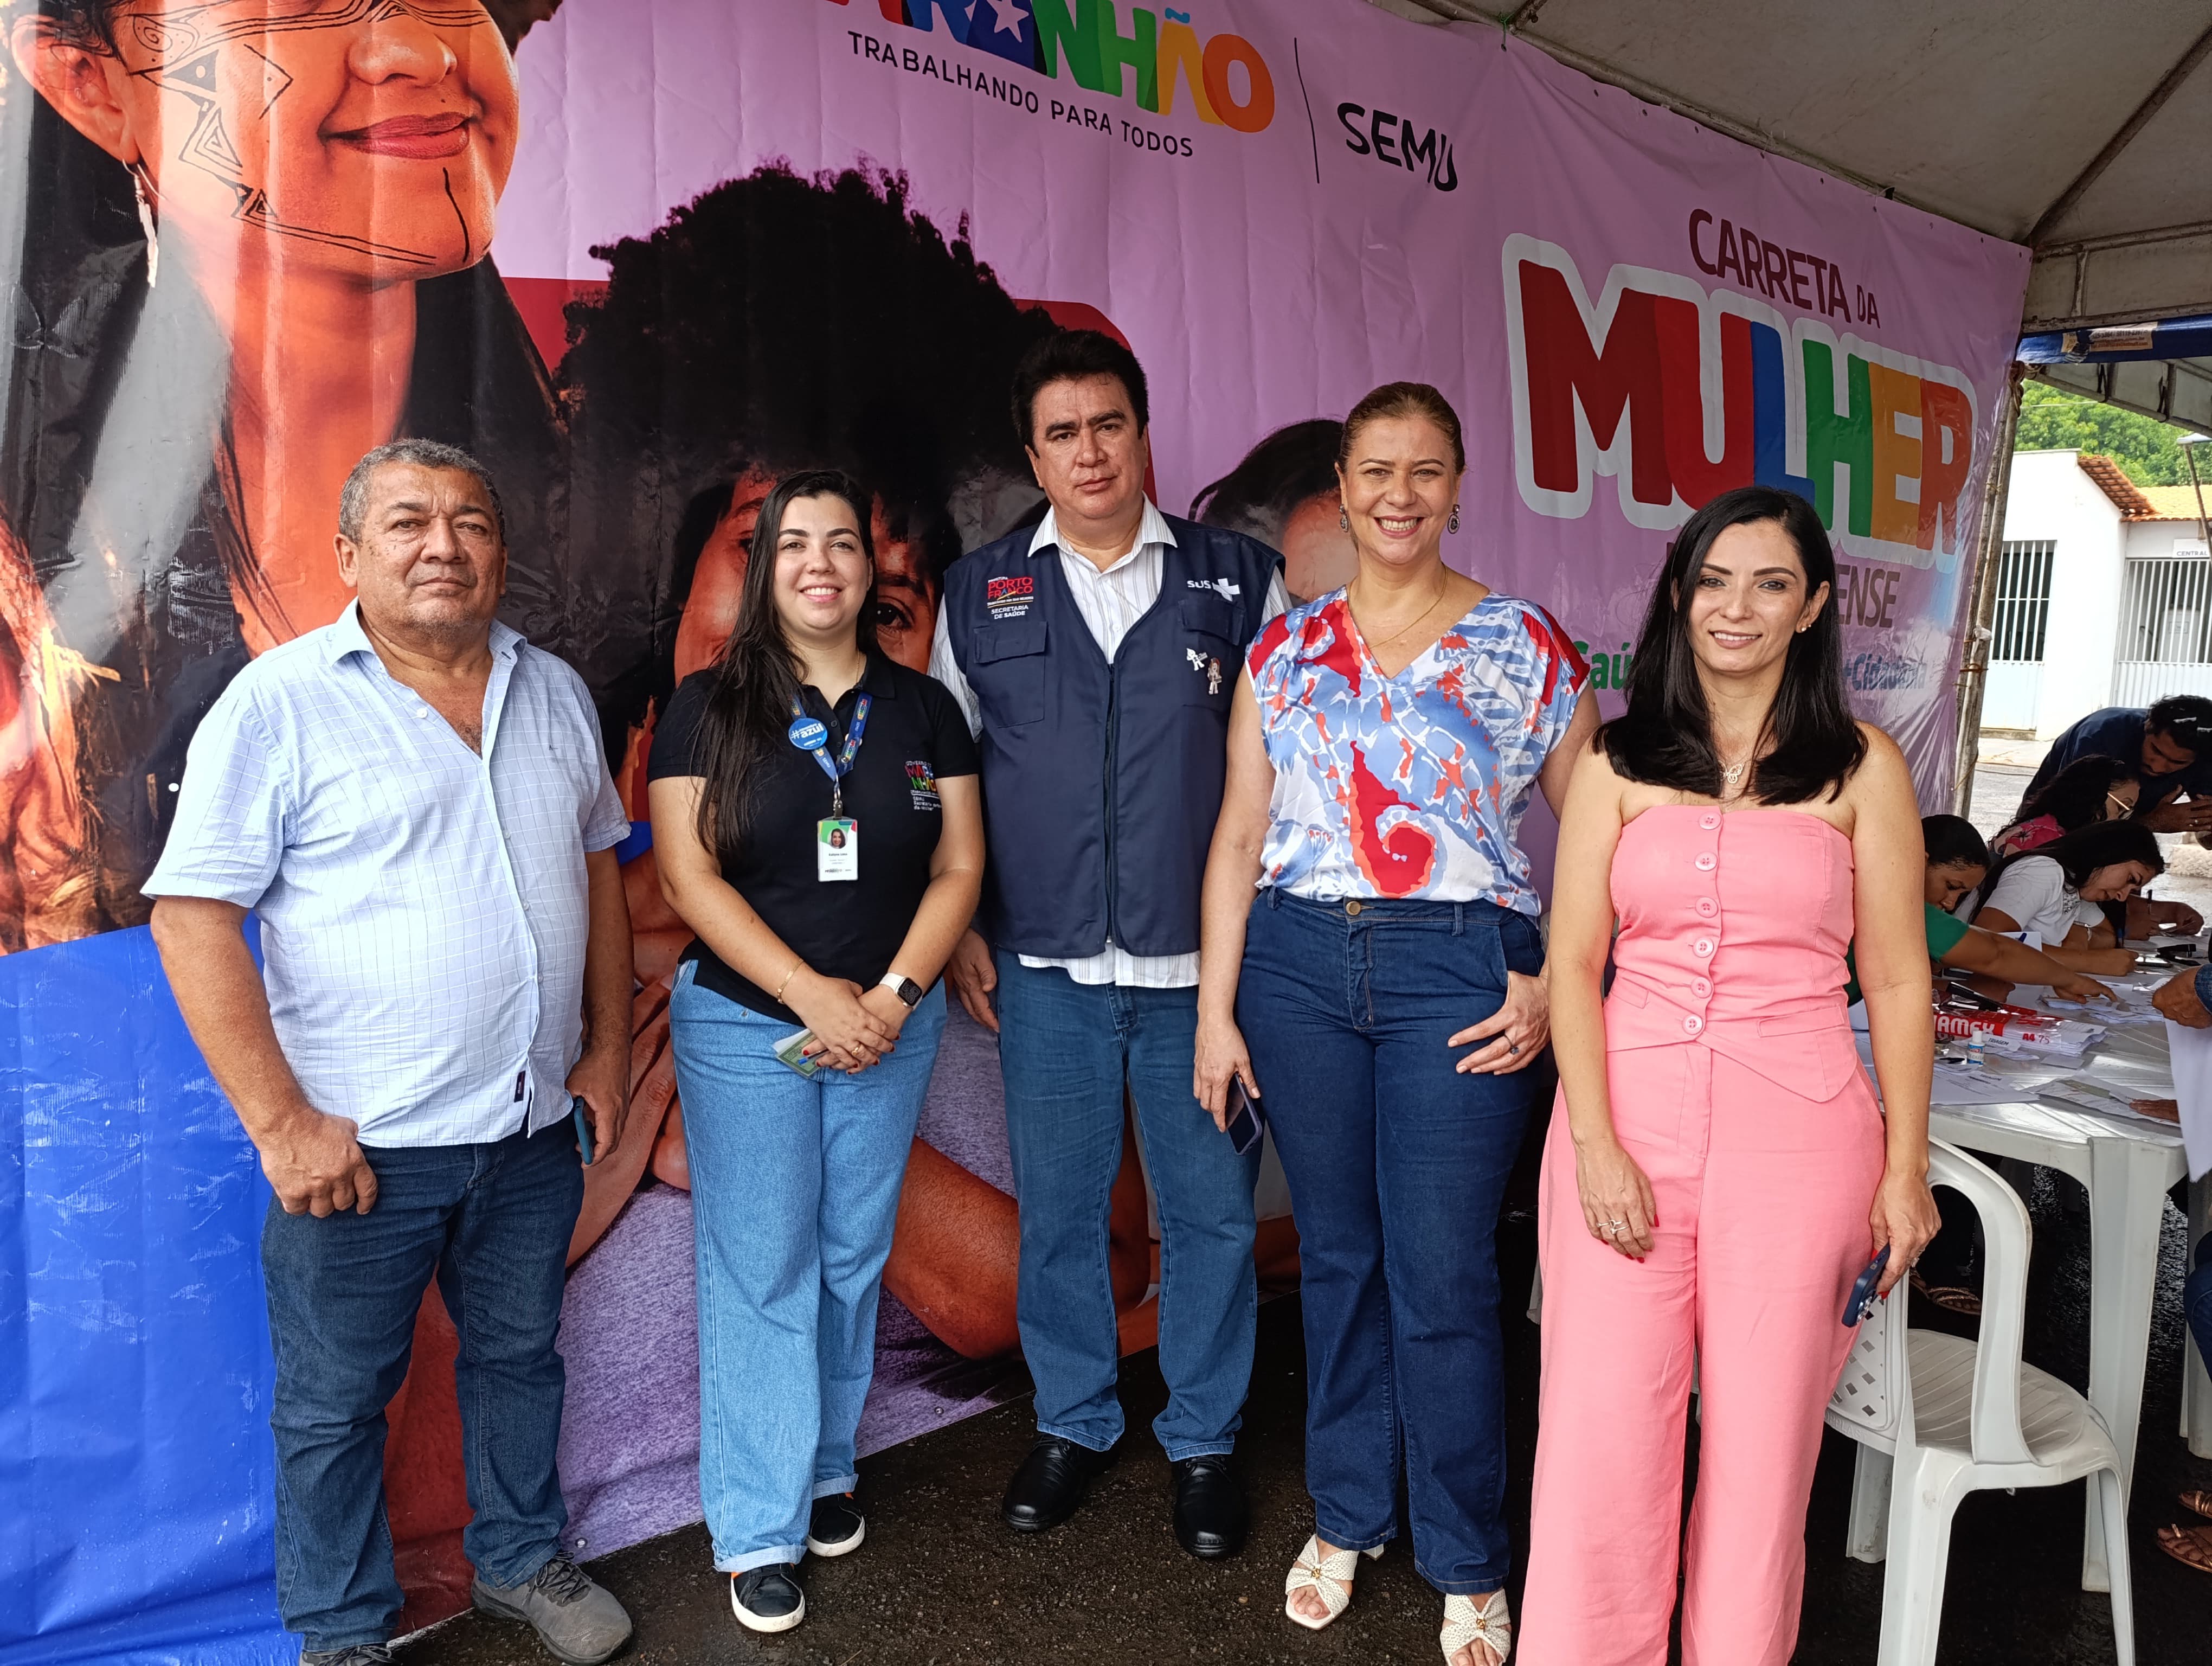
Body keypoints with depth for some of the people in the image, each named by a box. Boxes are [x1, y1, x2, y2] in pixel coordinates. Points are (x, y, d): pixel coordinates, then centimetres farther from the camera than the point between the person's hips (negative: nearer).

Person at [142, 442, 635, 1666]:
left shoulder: (554, 692, 5)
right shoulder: (280, 702, -11)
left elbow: (598, 862, 14)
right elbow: (191, 916, -13)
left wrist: (606, 1046, 8)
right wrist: (282, 1122, -16)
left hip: (535, 1124, 5)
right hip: (360, 1144, -4)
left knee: (519, 1353, 21)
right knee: (336, 1401, 12)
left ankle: (523, 1560, 43)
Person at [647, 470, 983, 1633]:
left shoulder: (921, 709, 4)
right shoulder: (708, 707, -3)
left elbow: (959, 867, 1)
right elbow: (688, 873, -9)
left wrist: (894, 995, -12)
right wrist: (811, 995, -16)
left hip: (889, 1027, 3)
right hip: (744, 1025, -2)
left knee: (854, 1261, 12)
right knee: (759, 1274, 3)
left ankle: (825, 1467, 33)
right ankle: (760, 1533, 15)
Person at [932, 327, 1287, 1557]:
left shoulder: (1242, 580, 4)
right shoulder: (980, 594, 7)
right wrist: (960, 932, 6)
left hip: (1203, 961, -1)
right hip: (1046, 964, 1)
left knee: (1212, 1212, 8)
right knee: (1059, 1210, 12)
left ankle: (1205, 1443, 28)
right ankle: (1075, 1425, 33)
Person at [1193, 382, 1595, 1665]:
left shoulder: (1529, 647, 1)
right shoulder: (1286, 648, 8)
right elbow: (1239, 837, 6)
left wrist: (1553, 990, -9)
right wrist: (1215, 1013, 2)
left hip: (1459, 976, -2)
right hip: (1298, 964, 3)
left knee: (1444, 1281, 3)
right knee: (1337, 1257, 14)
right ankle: (1347, 1518, 34)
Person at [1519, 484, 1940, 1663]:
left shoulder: (1861, 768, 5)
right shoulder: (1618, 763, 6)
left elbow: (1896, 981, 6)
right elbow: (1573, 962, 2)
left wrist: (1905, 1168, 4)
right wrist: (1598, 1146, -7)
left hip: (1795, 1135, 0)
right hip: (1627, 1123, 1)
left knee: (1761, 1445, 8)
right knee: (1599, 1435, 1)